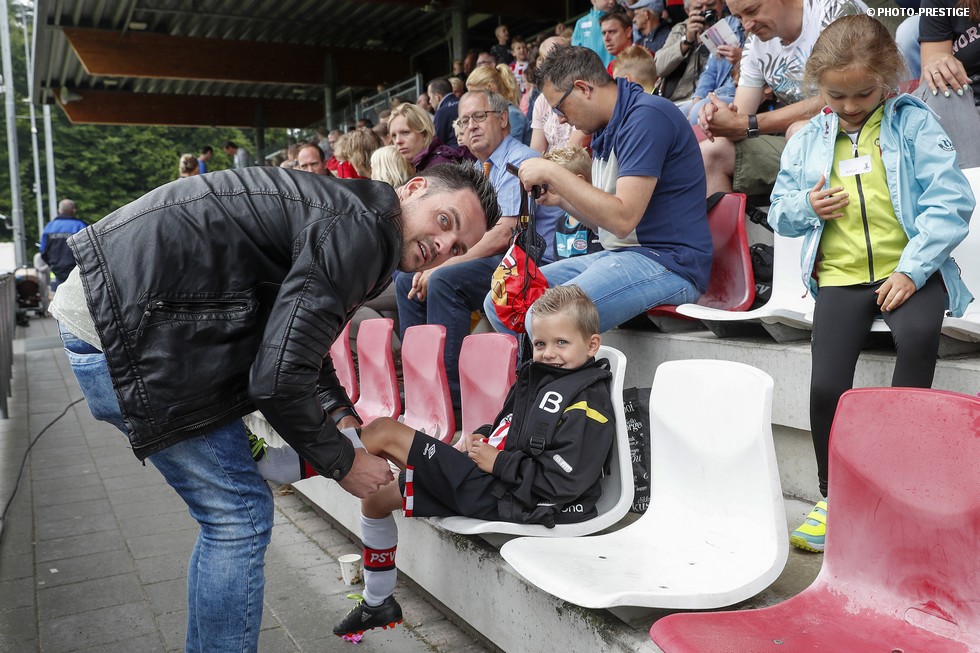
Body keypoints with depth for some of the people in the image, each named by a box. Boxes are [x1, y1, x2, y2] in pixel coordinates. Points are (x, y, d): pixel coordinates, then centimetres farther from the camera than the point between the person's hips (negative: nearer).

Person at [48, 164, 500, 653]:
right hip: (124, 324, -10)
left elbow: (297, 341, 22)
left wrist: (341, 416, 8)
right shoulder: (359, 229, -19)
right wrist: (342, 463, -7)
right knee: (240, 512, -4)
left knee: (231, 510, 18)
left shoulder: (345, 213, 13)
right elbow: (278, 379, -23)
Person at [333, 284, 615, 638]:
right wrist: (481, 437, 3)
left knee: (383, 431, -10)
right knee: (376, 496, 18)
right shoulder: (538, 376, 11)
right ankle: (377, 605, 32)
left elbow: (560, 483, -23)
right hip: (487, 477, 10)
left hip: (504, 500, -10)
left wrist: (498, 461, -17)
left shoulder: (588, 406, -16)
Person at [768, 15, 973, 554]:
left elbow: (950, 199, -4)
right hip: (840, 276, 2)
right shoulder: (806, 141, 12)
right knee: (827, 386, -15)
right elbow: (778, 211, 18)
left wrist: (912, 269, -14)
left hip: (910, 269, -1)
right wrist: (806, 207, -6)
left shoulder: (913, 123, 4)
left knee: (919, 336, -33)